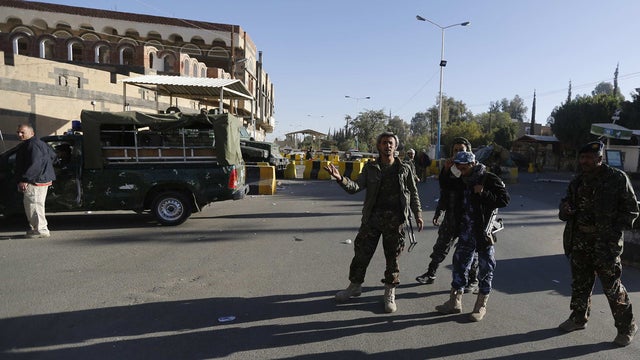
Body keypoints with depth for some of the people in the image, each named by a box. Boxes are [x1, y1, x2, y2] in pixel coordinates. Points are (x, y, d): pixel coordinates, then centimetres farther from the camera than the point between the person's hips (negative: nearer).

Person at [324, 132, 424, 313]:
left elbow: (413, 193, 12)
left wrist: (417, 214, 8)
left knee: (392, 256, 6)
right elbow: (355, 187, -6)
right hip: (373, 216, 1)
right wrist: (340, 178, -24)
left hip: (395, 218, 0)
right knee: (362, 252, 5)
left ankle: (390, 293, 22)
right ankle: (355, 286, 25)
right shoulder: (370, 168, 5)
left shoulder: (404, 169, 6)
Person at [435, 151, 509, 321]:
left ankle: (481, 306, 20)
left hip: (484, 232, -6)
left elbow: (504, 199, -14)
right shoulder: (463, 181, 8)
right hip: (466, 232, 6)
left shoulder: (489, 179, -10)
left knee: (485, 269, 7)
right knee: (459, 264, 10)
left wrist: (483, 193, -24)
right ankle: (455, 302, 22)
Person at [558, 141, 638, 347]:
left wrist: (614, 231, -15)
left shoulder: (617, 178, -7)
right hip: (579, 239, 5)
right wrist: (565, 209, -6)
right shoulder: (578, 181, 9)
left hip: (605, 242, -5)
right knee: (580, 282, 15)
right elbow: (567, 204, 18)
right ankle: (579, 318, 32)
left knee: (612, 286, 3)